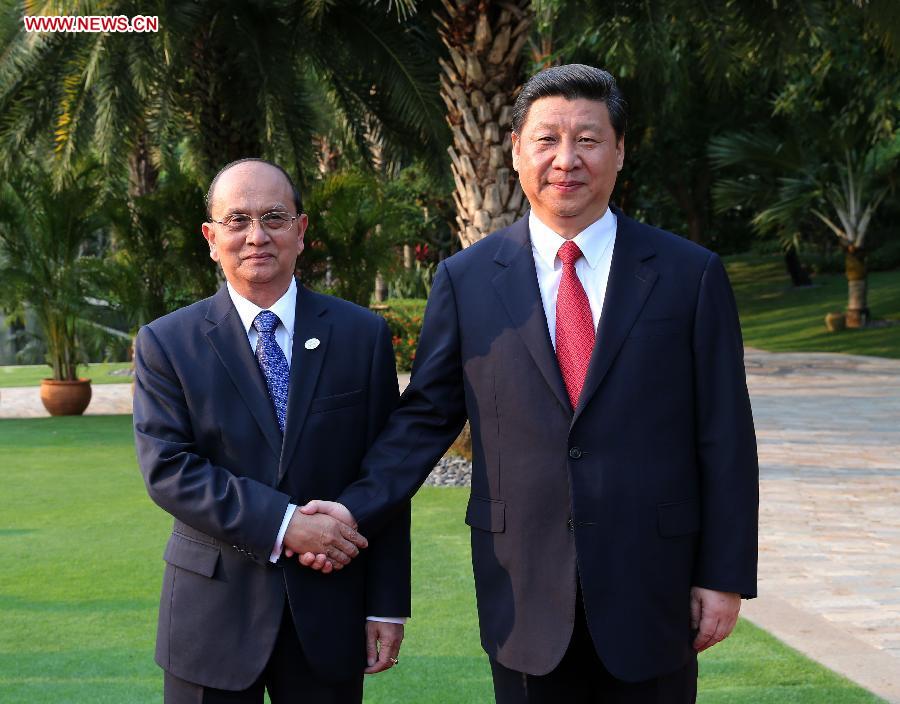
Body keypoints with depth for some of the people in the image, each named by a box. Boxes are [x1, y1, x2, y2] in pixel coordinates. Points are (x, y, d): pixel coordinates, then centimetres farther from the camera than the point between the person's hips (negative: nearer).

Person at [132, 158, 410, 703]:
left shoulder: (363, 335, 2)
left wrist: (387, 606, -1)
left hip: (329, 613, 1)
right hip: (213, 615, -1)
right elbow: (168, 469, -11)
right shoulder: (166, 344, -1)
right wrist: (282, 525, -20)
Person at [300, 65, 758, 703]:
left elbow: (724, 437, 0)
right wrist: (358, 509, -9)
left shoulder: (692, 275, 0)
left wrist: (726, 577, -2)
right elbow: (425, 417, 5)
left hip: (653, 591, 0)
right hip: (526, 596, 1)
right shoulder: (466, 280, 3)